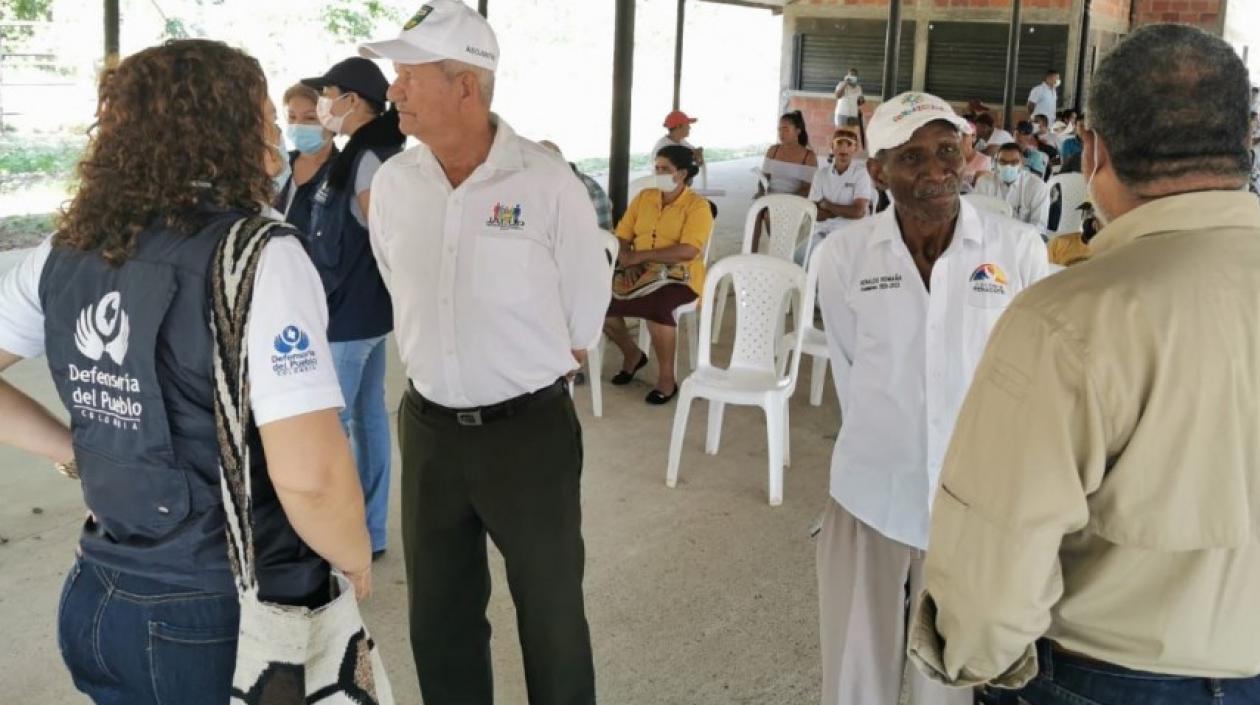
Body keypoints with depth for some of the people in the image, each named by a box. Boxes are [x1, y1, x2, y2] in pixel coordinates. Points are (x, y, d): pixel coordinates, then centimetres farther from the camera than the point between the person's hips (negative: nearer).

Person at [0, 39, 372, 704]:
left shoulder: (66, 251, 1)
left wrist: (81, 453, 9)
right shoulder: (257, 255, -19)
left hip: (98, 602, 6)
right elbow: (308, 477, -26)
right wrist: (358, 562, -8)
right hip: (228, 620, -5)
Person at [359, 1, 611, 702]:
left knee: (551, 611, 11)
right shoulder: (393, 182, -2)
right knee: (438, 614, 17)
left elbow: (587, 303, -3)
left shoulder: (548, 182, -16)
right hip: (429, 428, 4)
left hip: (529, 428, -4)